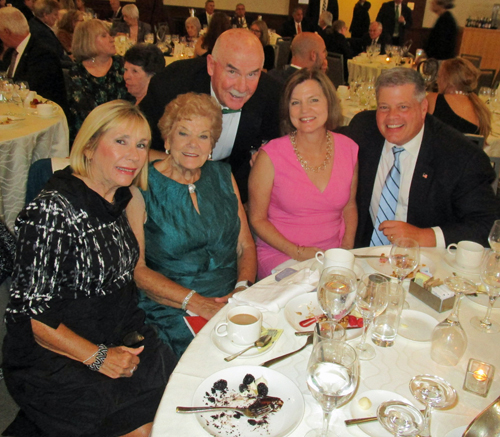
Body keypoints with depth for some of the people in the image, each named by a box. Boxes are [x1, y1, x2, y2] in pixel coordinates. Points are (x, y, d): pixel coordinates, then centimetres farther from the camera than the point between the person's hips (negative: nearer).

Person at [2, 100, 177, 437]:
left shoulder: (119, 199, 5)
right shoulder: (53, 210, -19)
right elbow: (31, 314, -18)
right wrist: (98, 357, -17)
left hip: (120, 339, 7)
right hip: (53, 356, -7)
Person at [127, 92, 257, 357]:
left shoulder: (222, 176, 12)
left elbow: (245, 246, 12)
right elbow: (135, 268, -9)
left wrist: (243, 288, -8)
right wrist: (194, 302, -19)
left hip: (231, 301, 5)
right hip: (171, 311, -4)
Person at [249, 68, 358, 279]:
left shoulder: (348, 149, 3)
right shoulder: (271, 155, -8)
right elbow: (257, 219, -3)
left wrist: (347, 246, -1)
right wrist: (298, 252, -13)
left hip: (334, 256, 4)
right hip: (280, 257, -3)